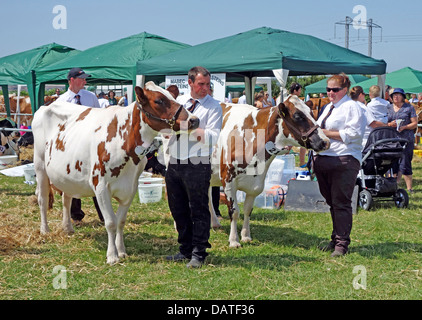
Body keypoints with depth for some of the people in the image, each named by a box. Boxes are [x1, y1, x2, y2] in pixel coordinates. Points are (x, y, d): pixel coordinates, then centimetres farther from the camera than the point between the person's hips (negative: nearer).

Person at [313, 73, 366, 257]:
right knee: (332, 202, 14)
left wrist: (325, 133, -13)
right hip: (323, 159, 8)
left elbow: (351, 134, -14)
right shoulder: (329, 107, 22)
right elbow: (319, 129, 31)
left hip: (344, 161, -8)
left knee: (341, 203, -7)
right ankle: (336, 238, 24)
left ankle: (342, 243, -3)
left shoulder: (351, 107, -5)